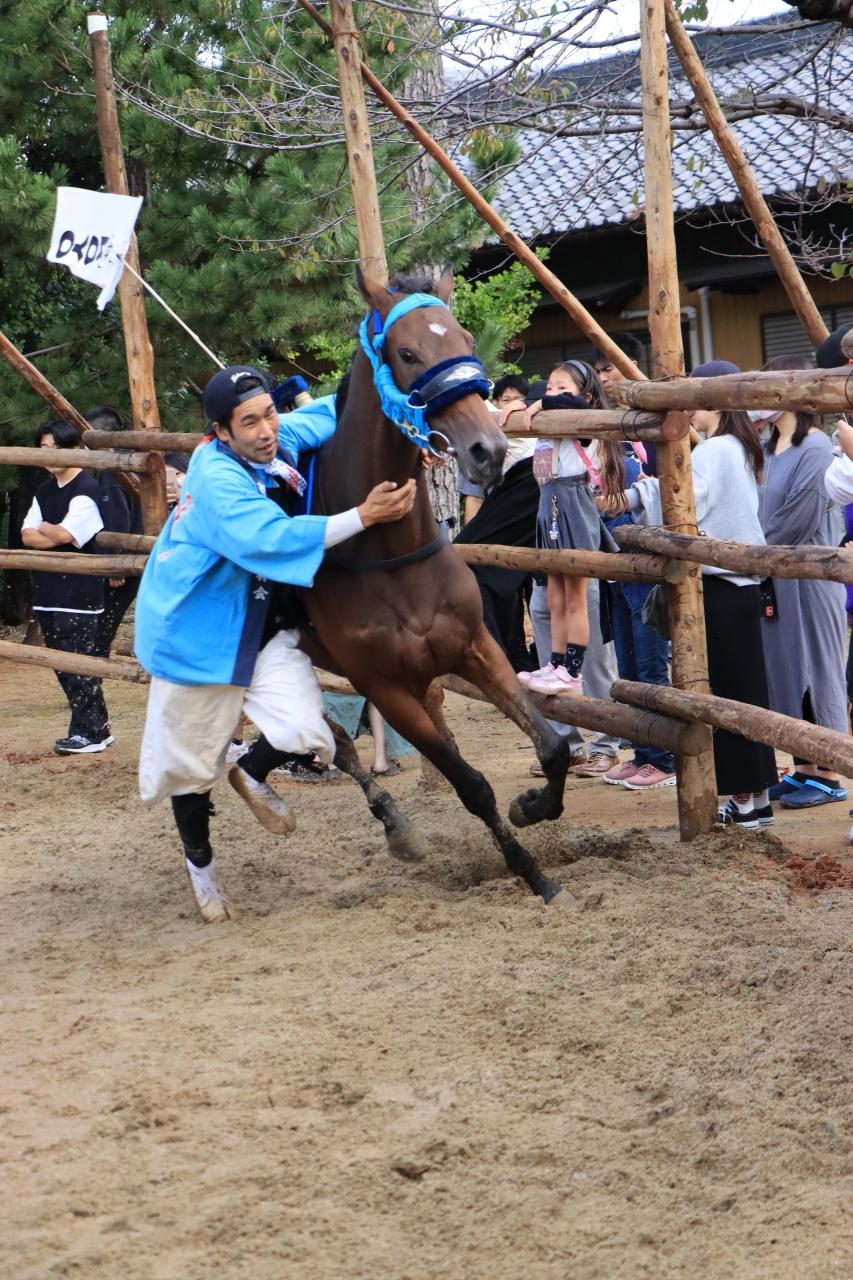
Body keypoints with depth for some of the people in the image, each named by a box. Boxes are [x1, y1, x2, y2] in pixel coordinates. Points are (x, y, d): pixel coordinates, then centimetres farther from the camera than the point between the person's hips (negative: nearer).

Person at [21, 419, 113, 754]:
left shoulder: (86, 490, -9)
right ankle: (93, 727, 16)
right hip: (49, 592, 8)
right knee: (63, 667, 9)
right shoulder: (44, 492, 16)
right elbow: (28, 536, 7)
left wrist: (42, 527, 1)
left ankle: (90, 732, -3)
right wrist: (54, 535, -10)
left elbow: (63, 534, -18)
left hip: (79, 596, -8)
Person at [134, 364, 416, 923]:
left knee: (301, 728, -15)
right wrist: (364, 516, -39)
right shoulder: (217, 480, -27)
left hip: (267, 624, 6)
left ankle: (251, 775, 21)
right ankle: (200, 861, 37)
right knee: (190, 757, 9)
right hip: (199, 631, -6)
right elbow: (270, 538, -40)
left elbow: (336, 413, 11)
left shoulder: (284, 438, -6)